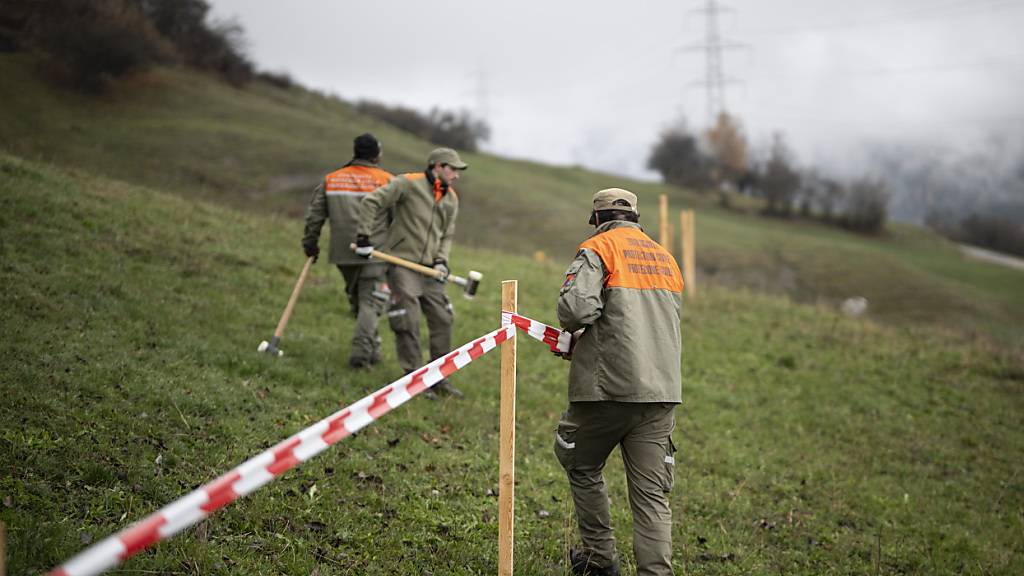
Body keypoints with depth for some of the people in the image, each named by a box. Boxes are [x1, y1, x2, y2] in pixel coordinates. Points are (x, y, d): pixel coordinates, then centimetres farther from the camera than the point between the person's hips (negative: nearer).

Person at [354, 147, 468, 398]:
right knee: (408, 322, -10)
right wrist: (364, 237, -11)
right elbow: (371, 202, -8)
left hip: (428, 268, 7)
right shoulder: (408, 184, -8)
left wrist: (441, 260, 1)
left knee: (443, 319, 5)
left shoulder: (451, 199, 13)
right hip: (401, 262, -7)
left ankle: (440, 379, 16)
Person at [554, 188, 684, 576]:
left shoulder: (598, 249, -3)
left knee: (582, 468, 18)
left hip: (609, 385, -5)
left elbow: (575, 307, -19)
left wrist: (576, 333, 5)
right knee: (651, 493, 3)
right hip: (662, 391, 5)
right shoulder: (665, 258, 19)